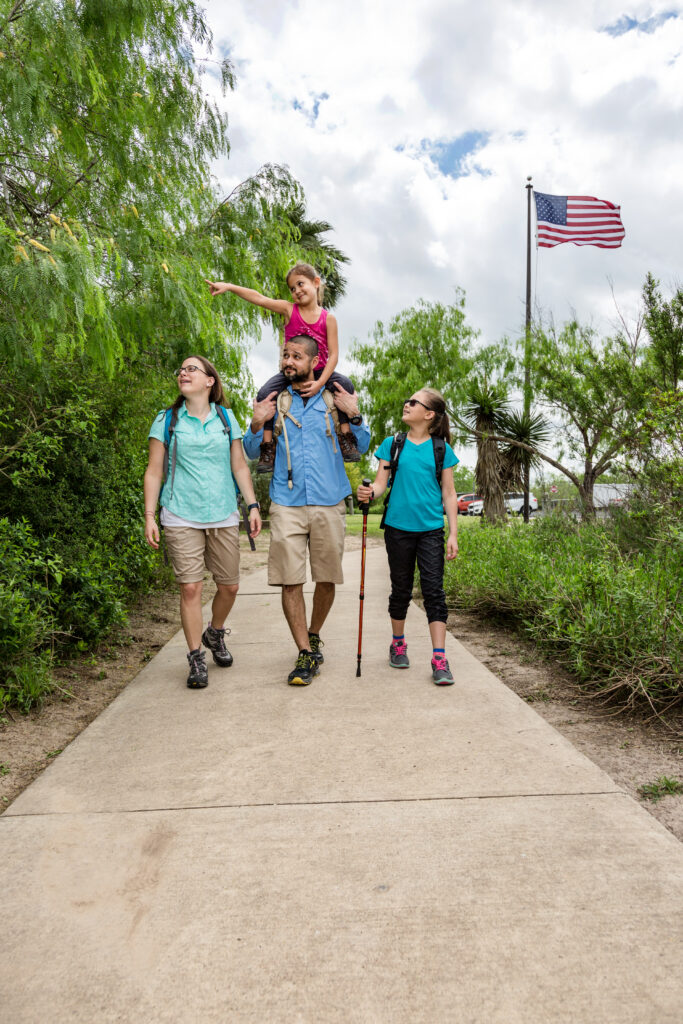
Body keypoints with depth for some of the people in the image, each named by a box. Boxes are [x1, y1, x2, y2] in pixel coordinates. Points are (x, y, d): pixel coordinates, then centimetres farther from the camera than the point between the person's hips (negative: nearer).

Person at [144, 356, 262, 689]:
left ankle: (214, 634, 35)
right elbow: (154, 471, 4)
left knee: (229, 586, 6)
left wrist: (253, 505, 3)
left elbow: (239, 466, 12)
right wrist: (149, 516, -3)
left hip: (223, 515, 2)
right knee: (190, 587, -6)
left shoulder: (226, 418, 10)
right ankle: (197, 658, 8)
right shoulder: (167, 420, 6)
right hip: (181, 517, -2)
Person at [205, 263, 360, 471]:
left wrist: (319, 383, -23)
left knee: (344, 384, -28)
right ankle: (267, 447, -12)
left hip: (319, 372, -1)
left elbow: (333, 354, -10)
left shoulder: (328, 318, -5)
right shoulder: (289, 309, -1)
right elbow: (258, 298, -10)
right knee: (264, 394, -22)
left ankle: (346, 438, -18)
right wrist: (228, 286, -21)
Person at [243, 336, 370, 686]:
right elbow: (251, 452, 13)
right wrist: (257, 425, -5)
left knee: (327, 579, 7)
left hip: (329, 503, 1)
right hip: (287, 504, 0)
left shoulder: (336, 398, 9)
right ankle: (306, 654, 3)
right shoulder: (274, 400, 10)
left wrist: (355, 416, -4)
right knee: (290, 580, -6)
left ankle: (313, 636, 31)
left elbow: (362, 447, 12)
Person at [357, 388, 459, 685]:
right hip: (398, 527, 1)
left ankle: (439, 659, -2)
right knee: (401, 589, 12)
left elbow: (449, 494, 5)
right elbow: (381, 482, 3)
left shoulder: (441, 449, 4)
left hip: (431, 530, -1)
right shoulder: (392, 444, 6)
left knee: (433, 589, -4)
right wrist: (369, 493, -21)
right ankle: (398, 643, 31)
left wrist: (453, 533, -1)